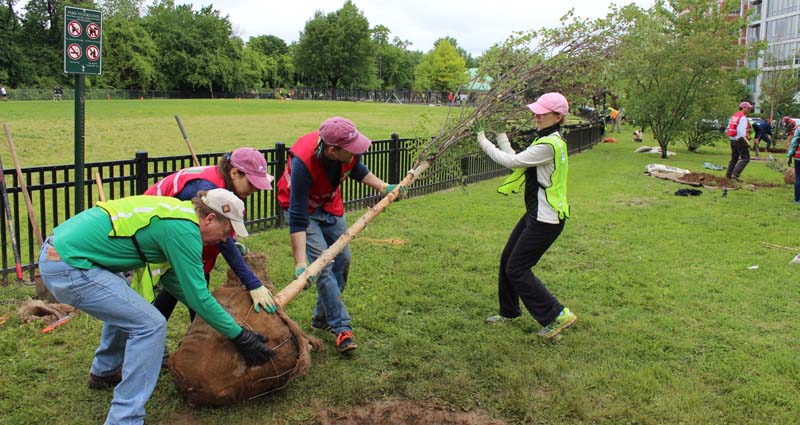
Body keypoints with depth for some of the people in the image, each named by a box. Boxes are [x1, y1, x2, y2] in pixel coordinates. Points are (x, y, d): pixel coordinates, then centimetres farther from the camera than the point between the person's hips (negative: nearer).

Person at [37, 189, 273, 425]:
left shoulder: (175, 212, 12)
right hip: (69, 268, -11)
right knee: (150, 325, -9)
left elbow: (171, 278, 23)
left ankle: (104, 372, 47)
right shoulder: (183, 229, -15)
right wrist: (239, 337, -6)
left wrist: (210, 311, 28)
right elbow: (198, 296, -14)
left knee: (124, 305, 30)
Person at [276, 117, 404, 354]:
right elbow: (298, 219, -39)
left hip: (330, 204, 6)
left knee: (342, 260, 8)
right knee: (322, 264, -17)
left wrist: (383, 188, -5)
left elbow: (357, 169, 4)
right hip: (301, 207, -6)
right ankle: (341, 328, -8)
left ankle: (322, 318, 24)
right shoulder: (303, 162, -41)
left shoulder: (348, 150, -26)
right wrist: (300, 264, -41)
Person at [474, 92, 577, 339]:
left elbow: (511, 161, -20)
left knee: (517, 269, -5)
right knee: (507, 260, 17)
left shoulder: (550, 144, -22)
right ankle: (509, 311, 34)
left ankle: (558, 315, 3)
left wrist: (484, 142, -9)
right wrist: (501, 135, 9)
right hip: (535, 214, 10)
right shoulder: (547, 140, 11)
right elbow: (515, 160, 12)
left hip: (546, 220, -10)